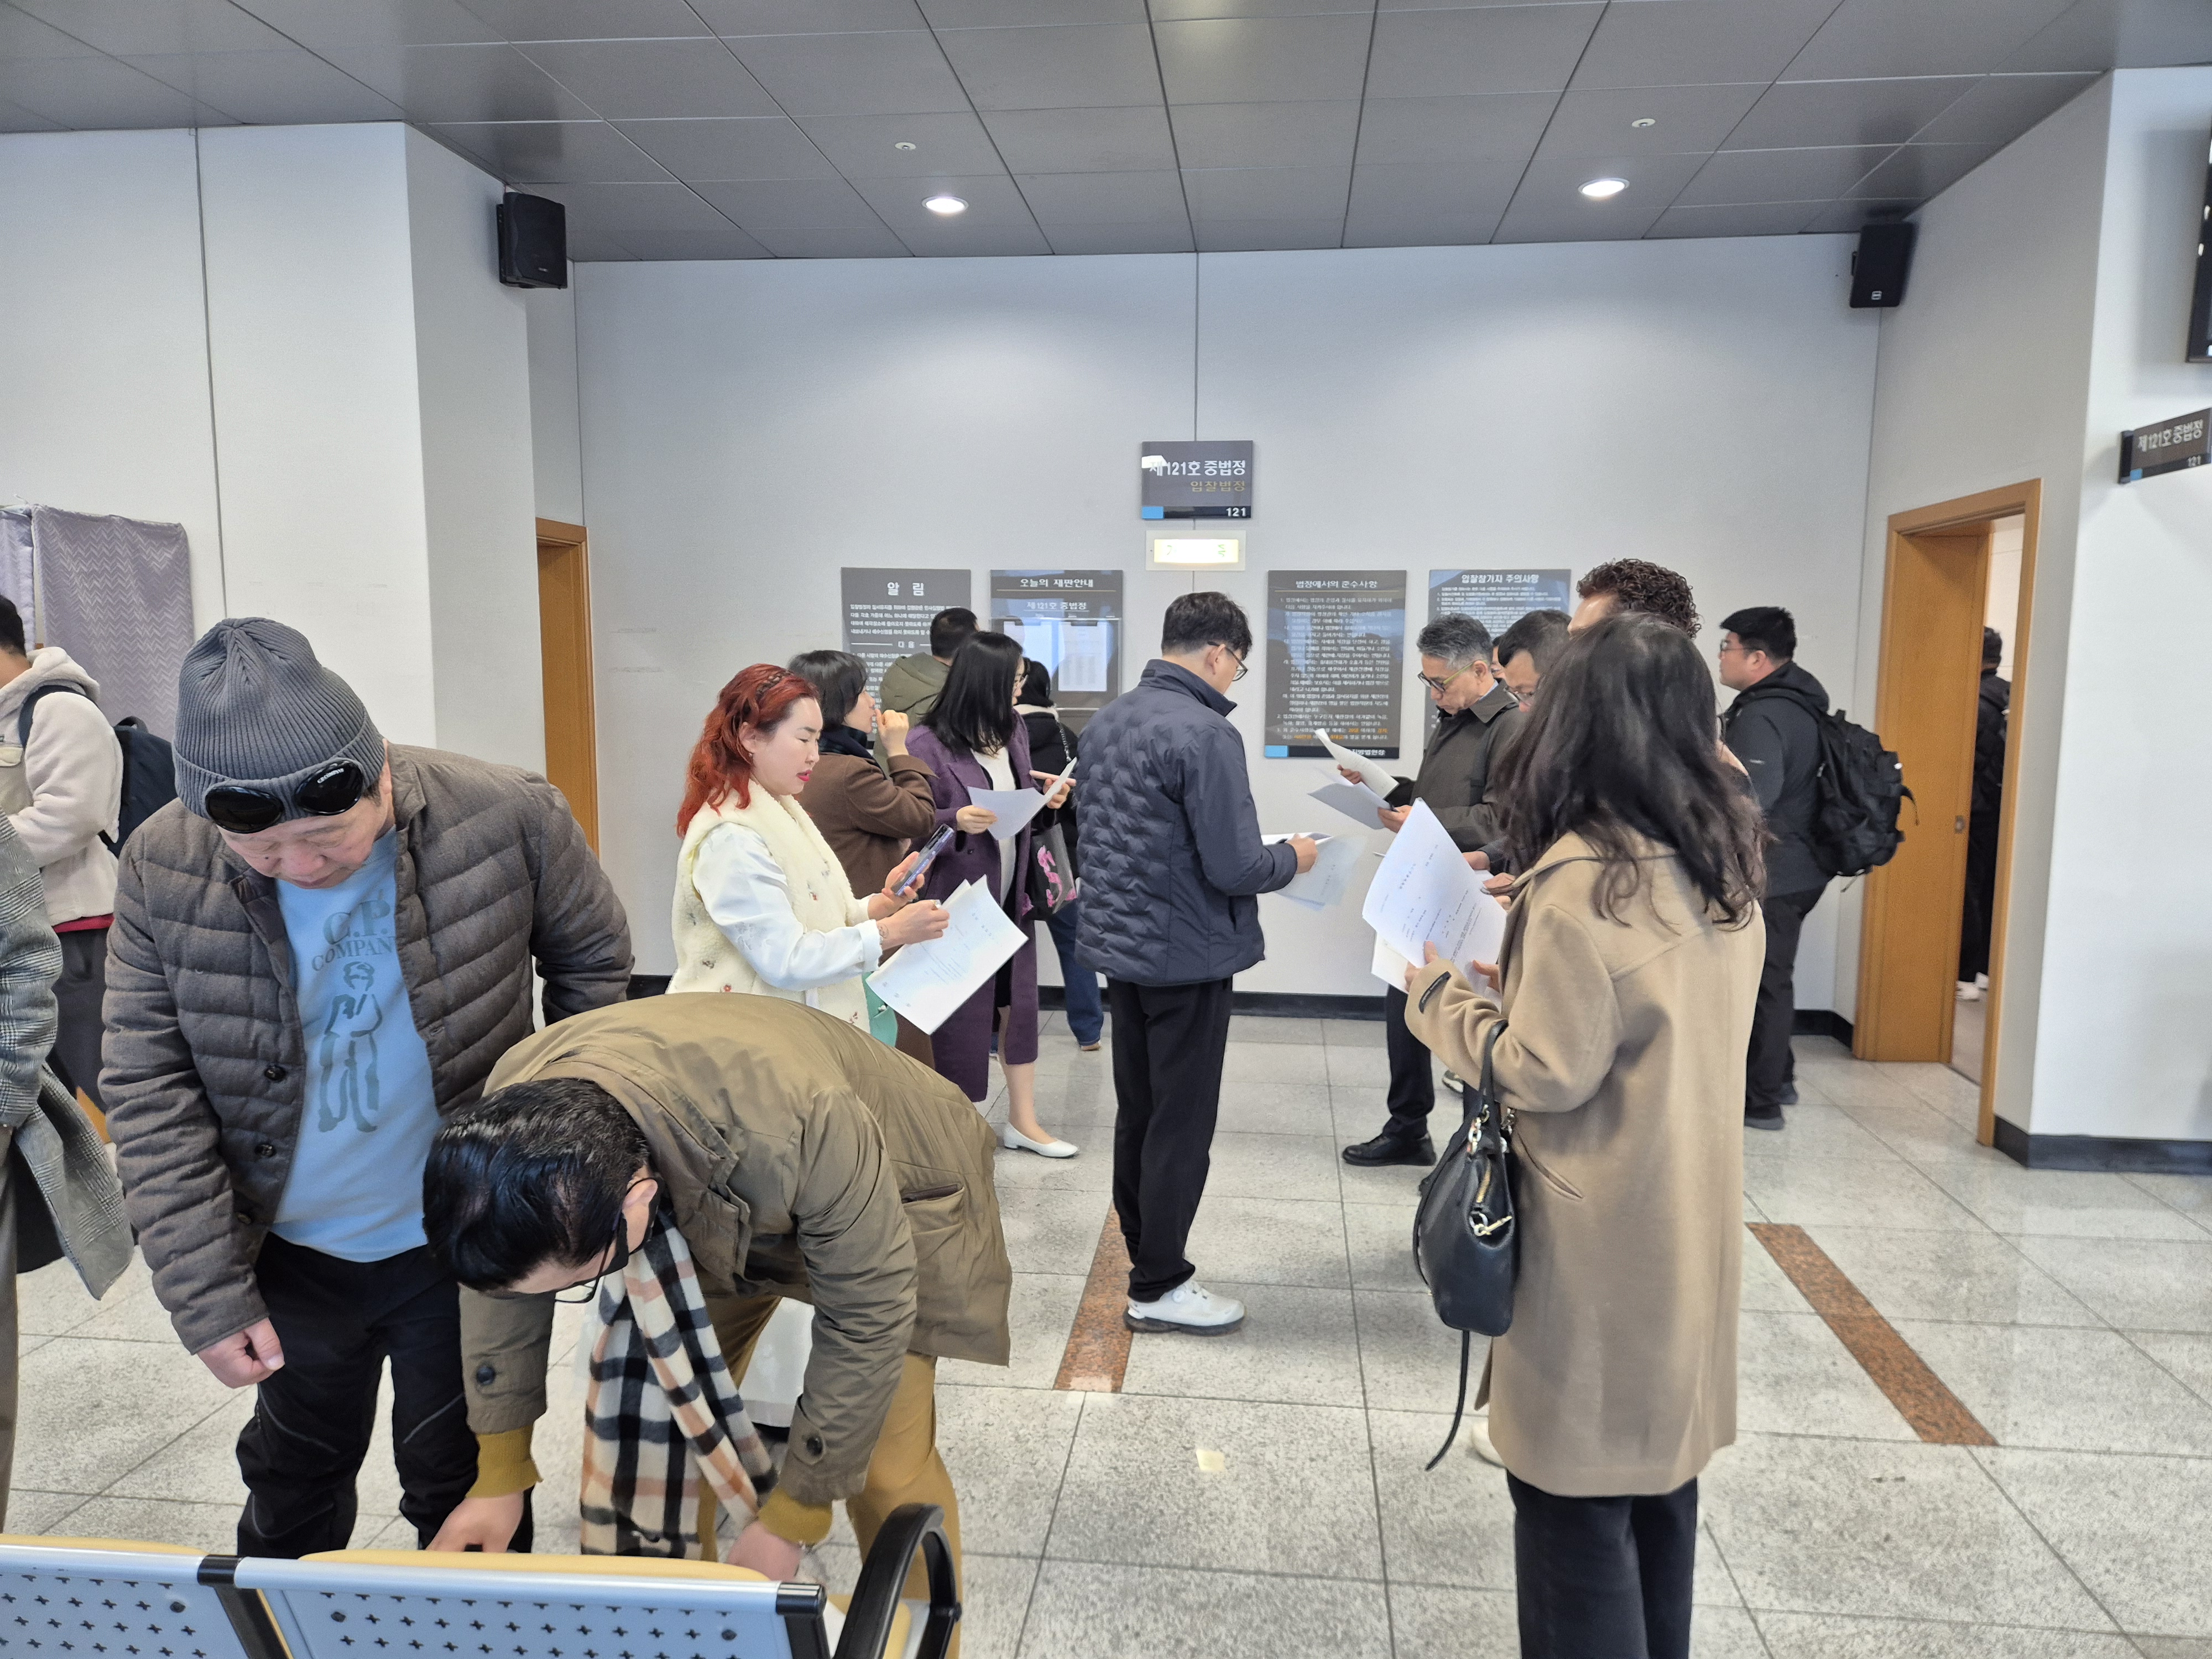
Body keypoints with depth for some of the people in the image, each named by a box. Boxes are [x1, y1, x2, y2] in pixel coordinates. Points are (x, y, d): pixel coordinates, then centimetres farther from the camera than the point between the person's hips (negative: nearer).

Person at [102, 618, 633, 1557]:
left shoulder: (506, 817, -21)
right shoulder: (162, 869, -15)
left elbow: (592, 962, -3)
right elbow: (150, 1093, -9)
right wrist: (206, 1296, -11)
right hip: (293, 1253, 3)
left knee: (461, 1480, 14)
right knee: (292, 1479, 25)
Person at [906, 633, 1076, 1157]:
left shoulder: (1013, 731, 5)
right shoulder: (928, 744, -16)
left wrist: (1048, 799, -1)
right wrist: (956, 821, -28)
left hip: (1012, 893, 7)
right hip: (958, 898, -7)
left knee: (1019, 1005, 12)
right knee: (960, 1015, 3)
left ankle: (1023, 1121, 26)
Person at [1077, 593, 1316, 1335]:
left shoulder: (1105, 720, 6)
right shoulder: (1205, 733, -21)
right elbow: (1234, 868, -24)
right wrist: (1292, 857, -3)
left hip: (1120, 942, 8)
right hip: (1186, 956, -8)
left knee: (1137, 1113, 18)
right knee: (1181, 1126, 4)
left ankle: (1145, 1256, 32)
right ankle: (1159, 1287, 16)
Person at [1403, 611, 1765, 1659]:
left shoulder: (1581, 877, -21)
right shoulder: (1724, 867, 4)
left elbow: (1545, 1072, -20)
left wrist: (1444, 995, -6)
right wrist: (1519, 981, 10)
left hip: (1602, 1235, -8)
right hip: (1687, 1216, 8)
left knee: (1579, 1493, 7)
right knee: (1660, 1461, 22)